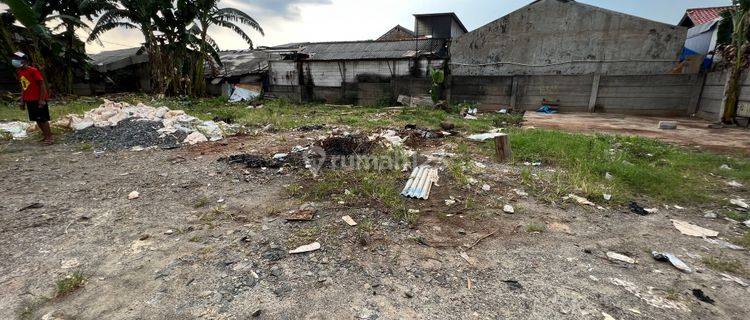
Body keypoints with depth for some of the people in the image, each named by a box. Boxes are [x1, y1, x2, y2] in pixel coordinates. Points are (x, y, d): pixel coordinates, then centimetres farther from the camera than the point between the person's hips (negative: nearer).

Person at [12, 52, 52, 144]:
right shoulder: (19, 72, 12)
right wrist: (22, 101, 16)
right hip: (29, 100, 8)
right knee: (37, 119, 9)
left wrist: (42, 99, -18)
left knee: (43, 119, -5)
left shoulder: (33, 71, -13)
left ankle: (49, 137, 0)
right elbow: (23, 87, 19)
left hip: (38, 100, -8)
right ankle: (45, 135, 17)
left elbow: (42, 85, -15)